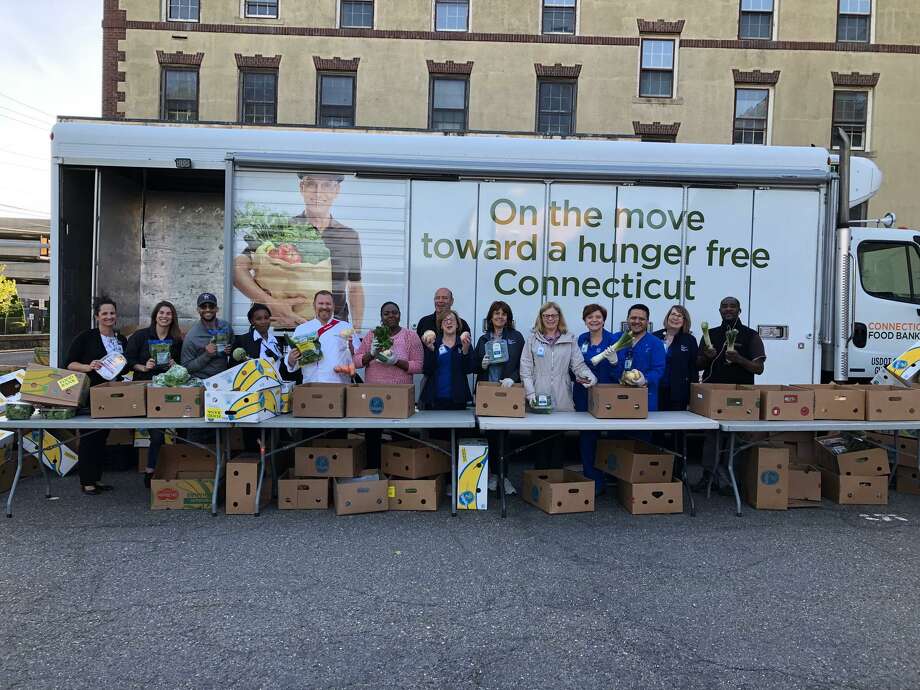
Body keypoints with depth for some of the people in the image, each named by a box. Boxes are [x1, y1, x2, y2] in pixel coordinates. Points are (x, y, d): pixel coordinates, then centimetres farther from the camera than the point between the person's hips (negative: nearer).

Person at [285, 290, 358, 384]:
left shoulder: (346, 328, 11)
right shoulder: (301, 330, 12)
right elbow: (292, 364, 13)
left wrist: (351, 348, -14)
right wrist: (291, 359, -8)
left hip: (340, 384, -1)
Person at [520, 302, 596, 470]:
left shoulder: (570, 339, 12)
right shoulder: (533, 339, 8)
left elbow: (578, 364, 6)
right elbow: (525, 368, 3)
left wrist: (588, 375, -16)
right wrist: (530, 392, -7)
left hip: (562, 400, 1)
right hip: (539, 399, -1)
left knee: (558, 440, 2)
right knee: (540, 439, 1)